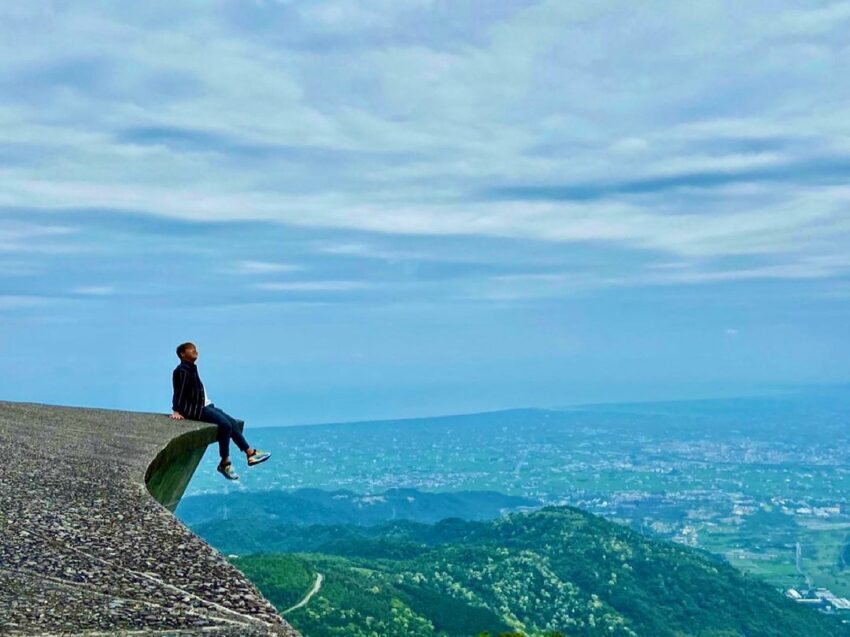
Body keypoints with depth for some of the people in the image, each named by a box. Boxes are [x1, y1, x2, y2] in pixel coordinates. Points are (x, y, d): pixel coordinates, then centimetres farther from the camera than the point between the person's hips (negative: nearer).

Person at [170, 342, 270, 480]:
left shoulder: (191, 369, 18)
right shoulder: (182, 370, -10)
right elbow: (179, 391, -20)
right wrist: (176, 411, -26)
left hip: (205, 406, 10)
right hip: (195, 408, -10)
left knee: (233, 423, 5)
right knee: (225, 425, -21)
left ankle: (250, 453, 7)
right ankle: (225, 463, -14)